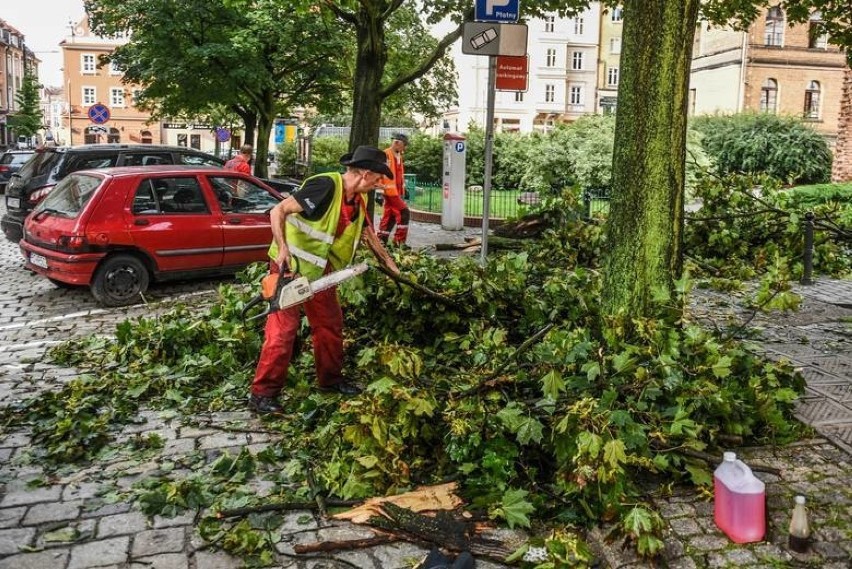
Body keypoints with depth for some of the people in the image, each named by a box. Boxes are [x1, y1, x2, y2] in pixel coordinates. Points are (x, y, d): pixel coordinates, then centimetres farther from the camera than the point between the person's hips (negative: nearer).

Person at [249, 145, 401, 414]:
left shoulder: (358, 201, 4)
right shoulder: (325, 186, -23)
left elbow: (368, 233, 20)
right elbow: (278, 211, -25)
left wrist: (391, 265, 22)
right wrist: (283, 249, -34)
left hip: (320, 271, 9)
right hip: (290, 265, -8)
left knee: (330, 324, 13)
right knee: (283, 329, -9)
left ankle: (330, 379, 29)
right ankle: (262, 393, -1)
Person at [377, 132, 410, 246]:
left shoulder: (399, 156, 17)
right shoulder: (386, 155, -12)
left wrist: (402, 192, 20)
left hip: (397, 191, 9)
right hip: (390, 191, -9)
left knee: (389, 216, 12)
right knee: (404, 213, -11)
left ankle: (381, 241, 19)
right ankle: (399, 241, -6)